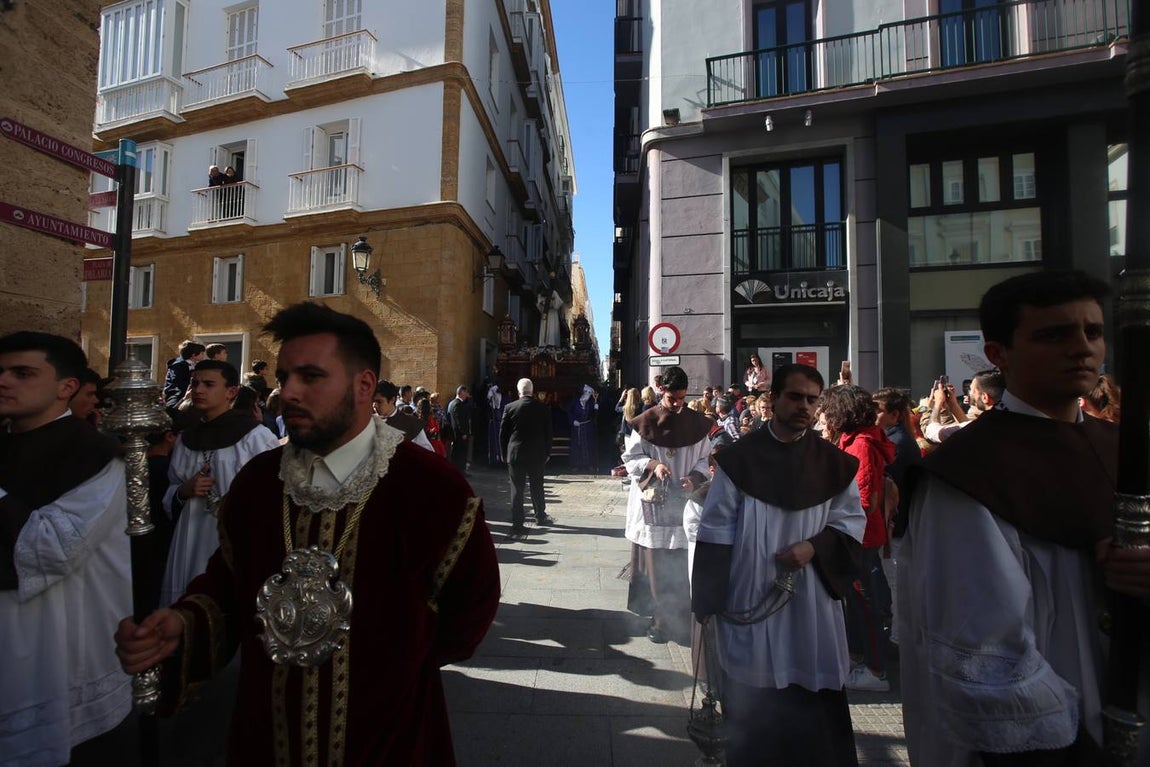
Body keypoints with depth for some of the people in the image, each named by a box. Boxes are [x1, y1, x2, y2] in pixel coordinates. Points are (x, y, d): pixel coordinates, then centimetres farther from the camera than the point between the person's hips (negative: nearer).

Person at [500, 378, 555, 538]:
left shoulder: (510, 408, -5)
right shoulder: (543, 408, -2)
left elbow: (502, 433, -1)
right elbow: (548, 433, 2)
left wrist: (505, 453, 9)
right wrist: (547, 453, 12)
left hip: (515, 454, -1)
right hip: (537, 455, 1)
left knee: (517, 489, 3)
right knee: (537, 487, 17)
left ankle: (517, 525, 3)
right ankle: (540, 516, 33)